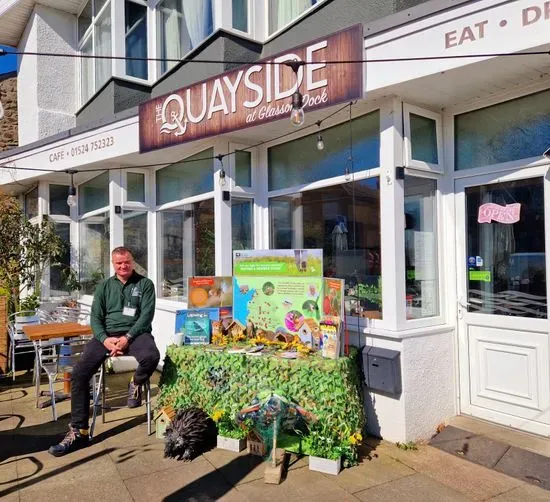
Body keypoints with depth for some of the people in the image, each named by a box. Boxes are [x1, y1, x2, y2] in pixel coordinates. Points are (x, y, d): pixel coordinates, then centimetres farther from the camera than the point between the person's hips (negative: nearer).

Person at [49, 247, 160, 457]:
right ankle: (78, 431, -6)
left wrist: (128, 337, -18)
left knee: (151, 357, -36)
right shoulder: (104, 287, 16)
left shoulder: (145, 284, 6)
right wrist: (105, 338, -12)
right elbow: (95, 317, 9)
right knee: (79, 373, -17)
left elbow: (147, 314, -4)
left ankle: (136, 384, 0)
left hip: (135, 333, -3)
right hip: (107, 335, 3)